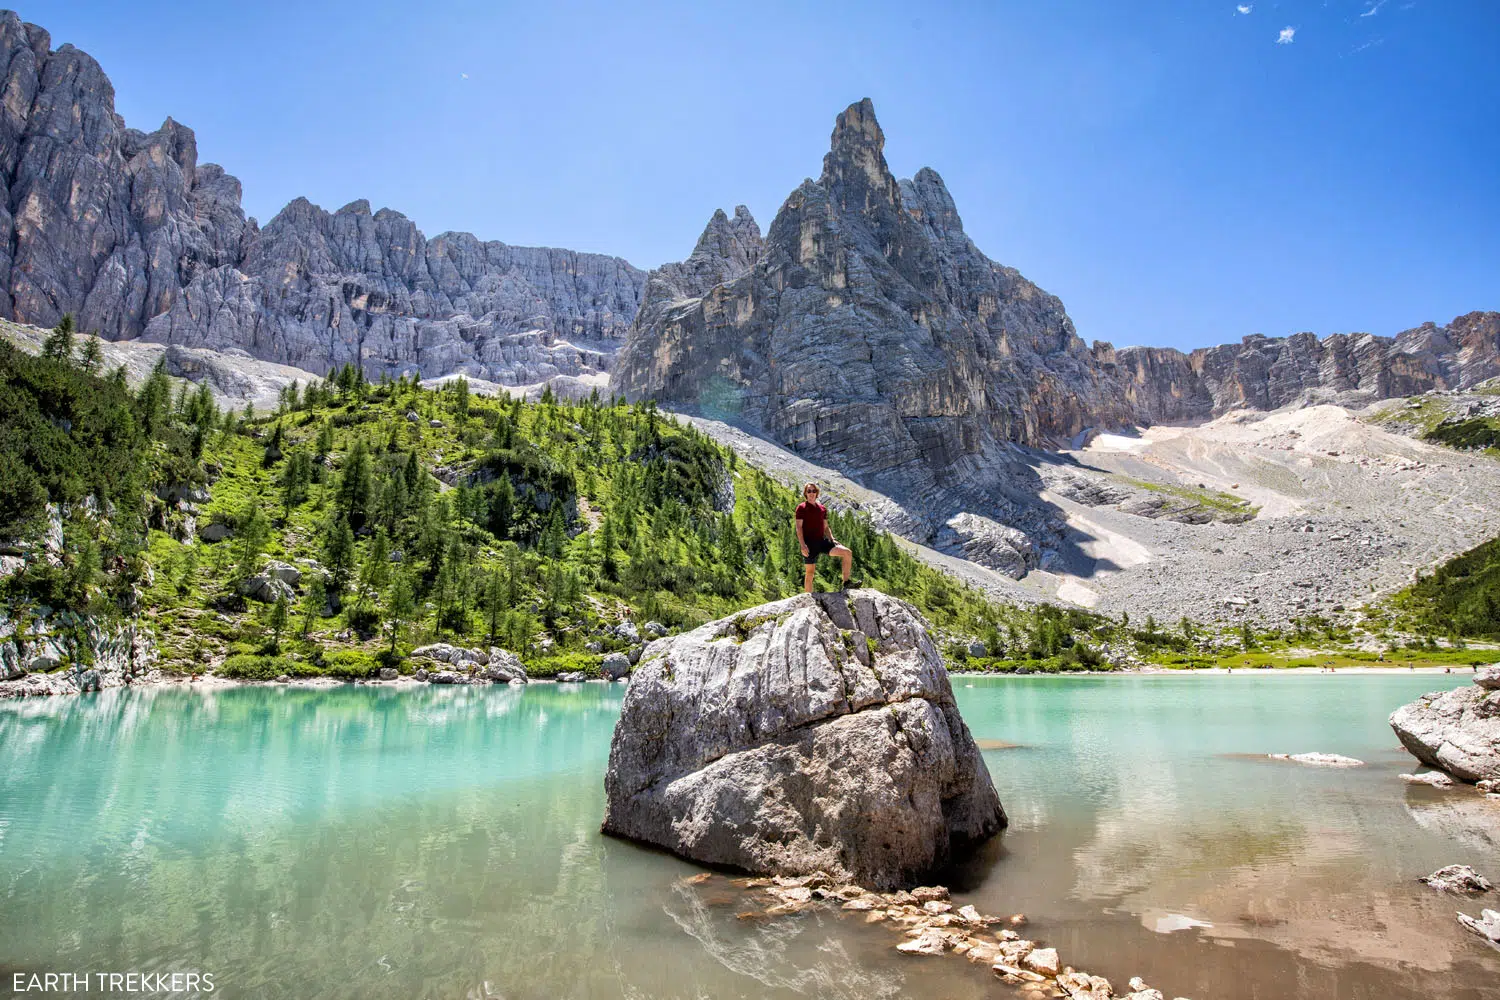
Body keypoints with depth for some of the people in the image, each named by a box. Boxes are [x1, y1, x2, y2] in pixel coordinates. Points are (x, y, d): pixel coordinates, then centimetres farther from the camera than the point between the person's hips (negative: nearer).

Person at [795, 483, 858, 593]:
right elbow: (799, 527, -8)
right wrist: (803, 545, -18)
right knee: (810, 572, -1)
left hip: (822, 541, 5)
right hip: (809, 543, -5)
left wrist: (832, 539, 3)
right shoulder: (801, 508, -1)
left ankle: (846, 583, -10)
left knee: (847, 553, -11)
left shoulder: (822, 509, 15)